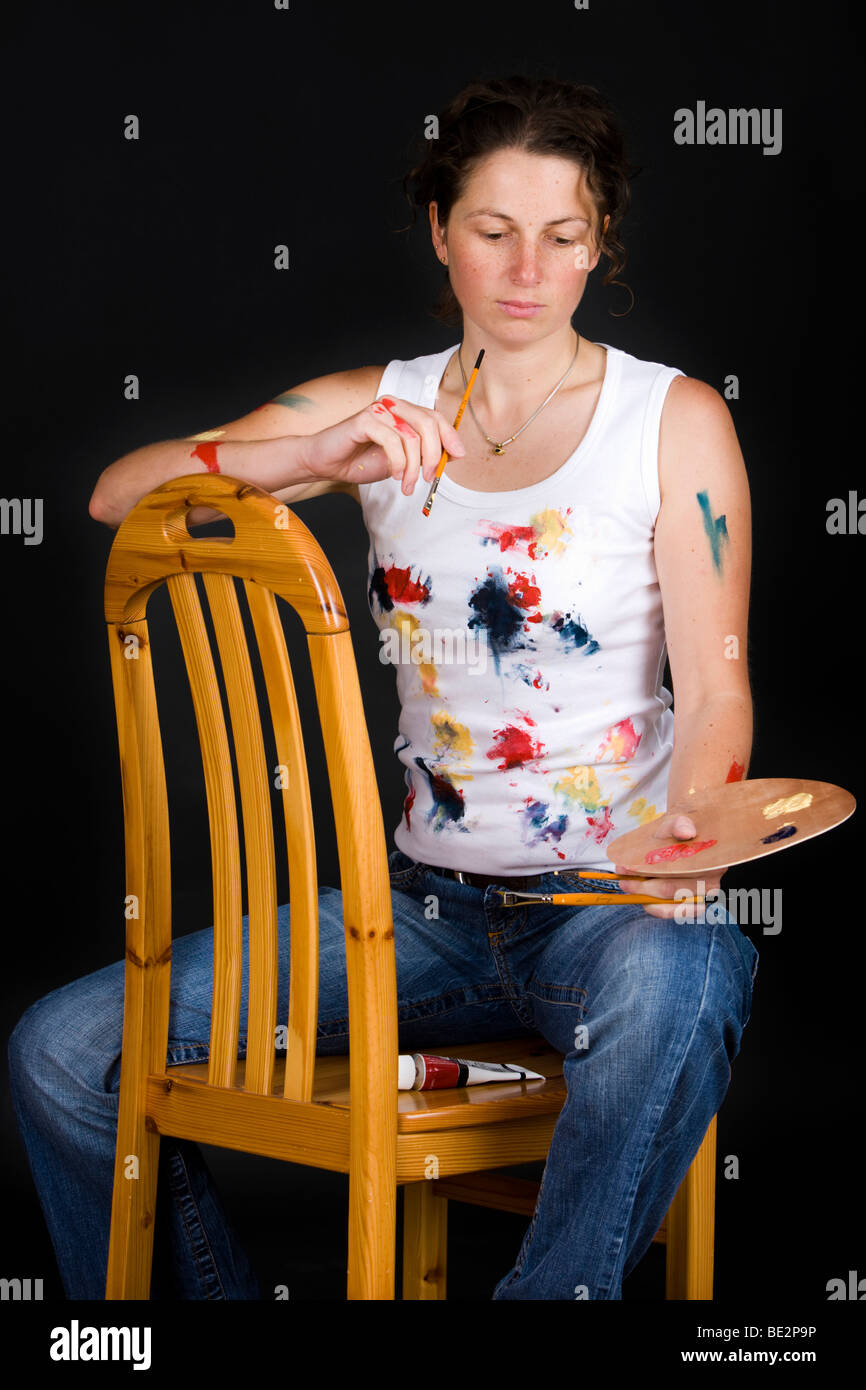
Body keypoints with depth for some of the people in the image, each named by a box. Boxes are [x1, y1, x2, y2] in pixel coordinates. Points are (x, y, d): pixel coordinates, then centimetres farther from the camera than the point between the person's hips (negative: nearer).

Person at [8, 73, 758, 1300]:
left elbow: (715, 682, -5)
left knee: (680, 979, -42)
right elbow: (121, 496, -2)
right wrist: (320, 454, -20)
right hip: (423, 908, 4)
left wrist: (692, 835, -26)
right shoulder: (380, 411, 8)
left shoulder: (675, 420, 0)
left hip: (615, 907, -3)